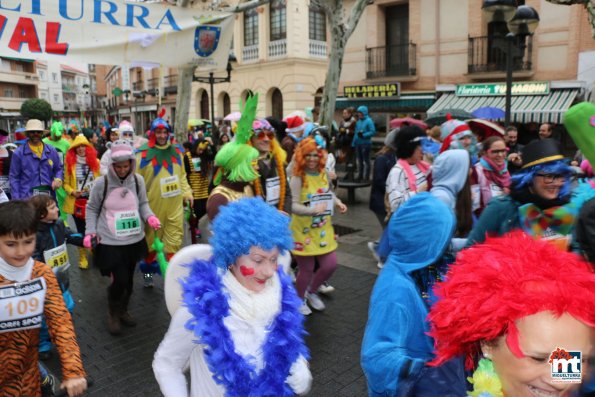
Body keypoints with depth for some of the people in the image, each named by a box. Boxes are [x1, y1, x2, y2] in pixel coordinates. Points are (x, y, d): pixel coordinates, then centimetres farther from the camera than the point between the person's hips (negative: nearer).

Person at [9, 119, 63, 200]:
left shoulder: (51, 151, 10)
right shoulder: (18, 153, 1)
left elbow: (59, 169, 20)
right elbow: (14, 178, 2)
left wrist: (58, 179, -3)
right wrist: (17, 201, -5)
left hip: (49, 196, 4)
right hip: (28, 198, -3)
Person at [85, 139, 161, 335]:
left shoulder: (138, 180, -4)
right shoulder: (101, 182, -11)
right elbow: (92, 209, 2)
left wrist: (150, 216, -11)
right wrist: (90, 231, -8)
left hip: (134, 239, 4)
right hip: (110, 241, -3)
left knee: (128, 279, 16)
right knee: (119, 280, -7)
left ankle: (123, 310, 41)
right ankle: (113, 313, 23)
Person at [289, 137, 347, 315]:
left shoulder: (324, 174, 2)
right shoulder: (298, 178, -18)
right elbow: (294, 206, -25)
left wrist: (338, 202, 1)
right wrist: (313, 209, -40)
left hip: (323, 229, 6)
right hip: (303, 231, -6)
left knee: (330, 265, 8)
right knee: (307, 269, 4)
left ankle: (311, 292, 35)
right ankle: (300, 300, 33)